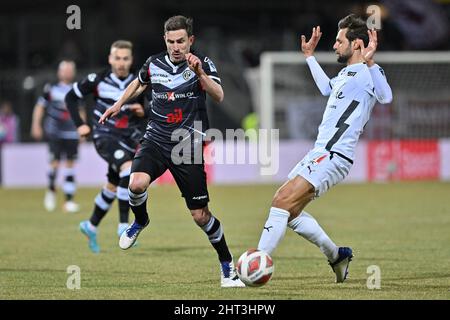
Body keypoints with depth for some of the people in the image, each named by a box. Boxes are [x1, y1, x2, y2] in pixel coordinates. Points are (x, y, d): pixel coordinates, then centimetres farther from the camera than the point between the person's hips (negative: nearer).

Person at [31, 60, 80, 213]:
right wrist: (36, 126, 3)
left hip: (72, 133, 2)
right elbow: (40, 107, 9)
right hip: (54, 131, -2)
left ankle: (69, 200, 2)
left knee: (70, 164, -1)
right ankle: (51, 190, 18)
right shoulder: (51, 88, 2)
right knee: (55, 162, -10)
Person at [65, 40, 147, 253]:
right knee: (129, 169, -29)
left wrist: (142, 112, -13)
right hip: (105, 137, -4)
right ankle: (123, 226, -25)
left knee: (113, 186, 14)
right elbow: (71, 97, 4)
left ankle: (91, 226, 38)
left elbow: (146, 113, 11)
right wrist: (79, 124, -4)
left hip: (129, 139, 5)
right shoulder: (98, 80, -8)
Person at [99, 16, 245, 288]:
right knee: (137, 184, -27)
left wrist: (199, 72, -36)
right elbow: (139, 83, 28)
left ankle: (227, 266, 16)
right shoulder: (154, 64, 4)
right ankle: (140, 222, 7)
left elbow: (218, 96, -23)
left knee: (200, 215, -3)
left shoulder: (202, 63, -6)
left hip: (188, 147, -2)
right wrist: (118, 106, 28)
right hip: (156, 141, 2)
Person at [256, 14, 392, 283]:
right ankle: (337, 255, 23)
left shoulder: (367, 73, -11)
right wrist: (310, 56, 46)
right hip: (320, 153, 10)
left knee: (283, 202, -19)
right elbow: (327, 88, 43)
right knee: (288, 209, 13)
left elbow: (386, 97, -34)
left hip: (333, 158, -10)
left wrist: (370, 63, -44)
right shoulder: (346, 73, 19)